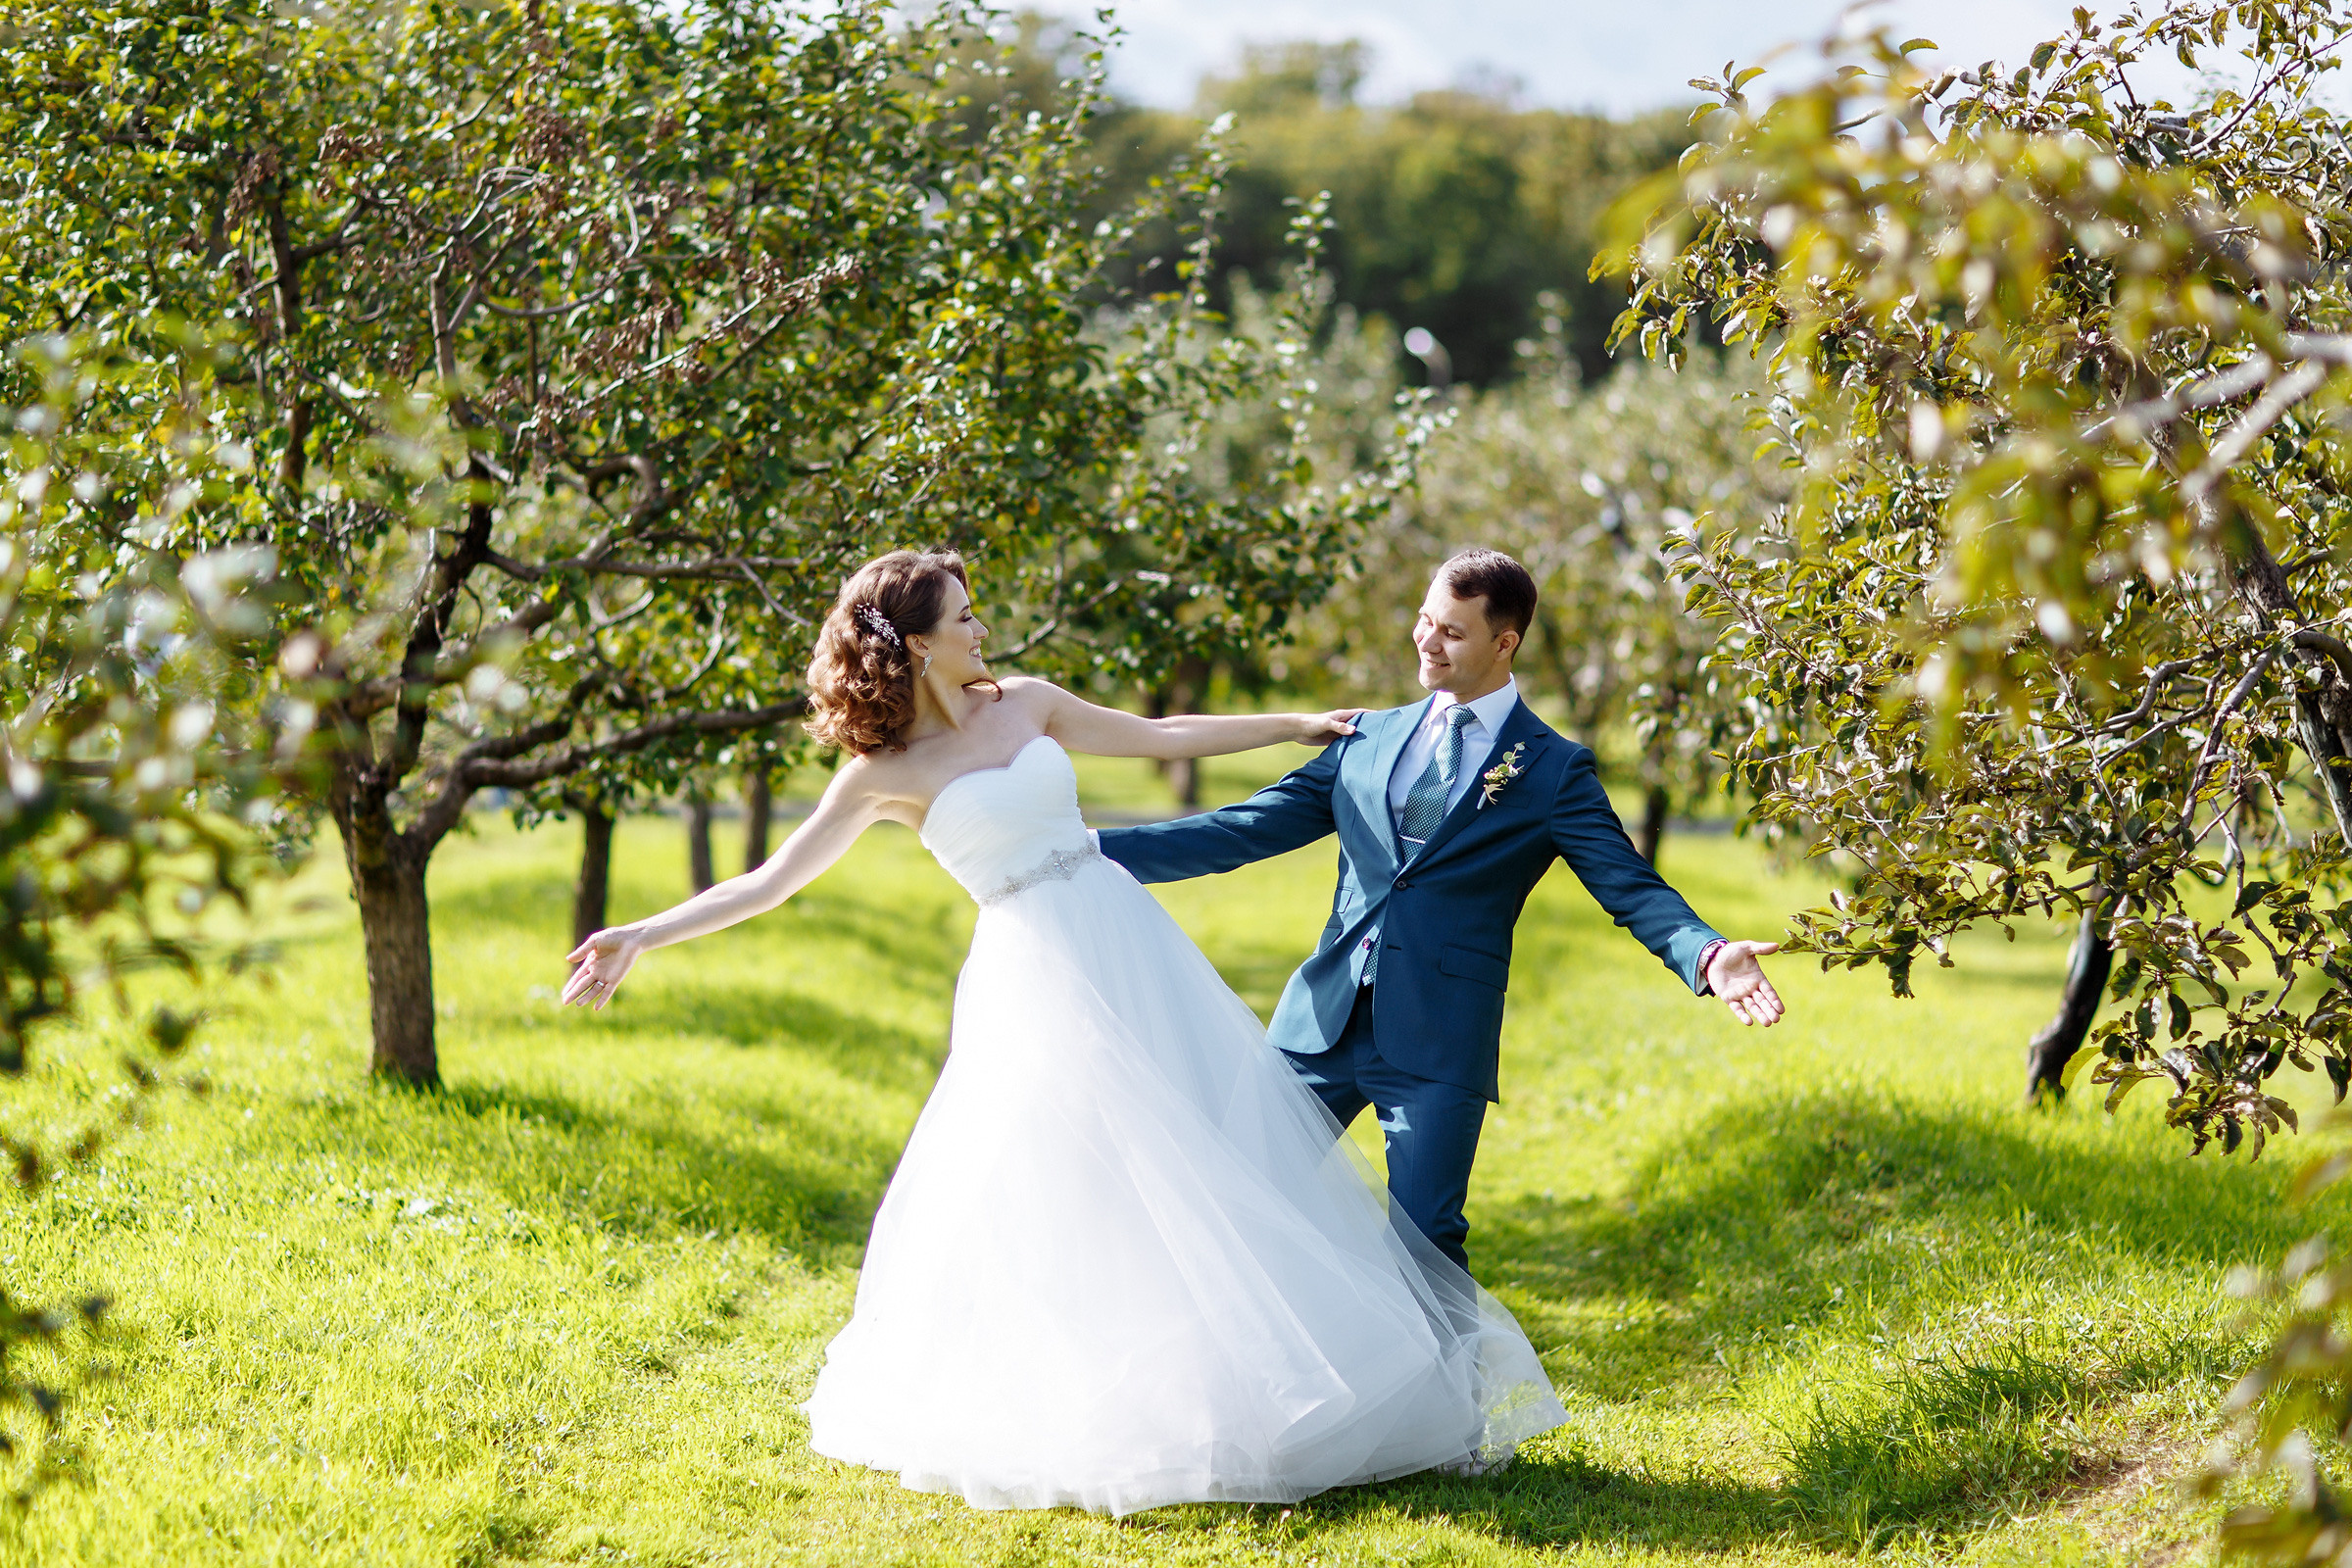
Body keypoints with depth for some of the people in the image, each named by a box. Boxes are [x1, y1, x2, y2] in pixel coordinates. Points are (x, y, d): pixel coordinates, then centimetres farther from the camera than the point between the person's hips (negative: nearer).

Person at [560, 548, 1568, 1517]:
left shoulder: (1026, 704, 9)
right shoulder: (887, 772, -4)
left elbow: (1163, 737, 18)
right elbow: (773, 881, -5)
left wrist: (1299, 724, 20)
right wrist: (641, 938, -13)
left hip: (1130, 947, 5)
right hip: (1036, 976, -5)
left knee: (1208, 1139, 4)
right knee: (1062, 1180, -7)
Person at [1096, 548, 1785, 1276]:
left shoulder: (1553, 770, 3)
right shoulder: (1369, 740, 15)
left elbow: (1632, 888, -4)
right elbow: (1244, 829, 14)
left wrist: (1708, 956, -25)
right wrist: (1095, 848, 7)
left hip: (1438, 1041, -4)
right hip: (1322, 1022, 4)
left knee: (1423, 1240, -10)